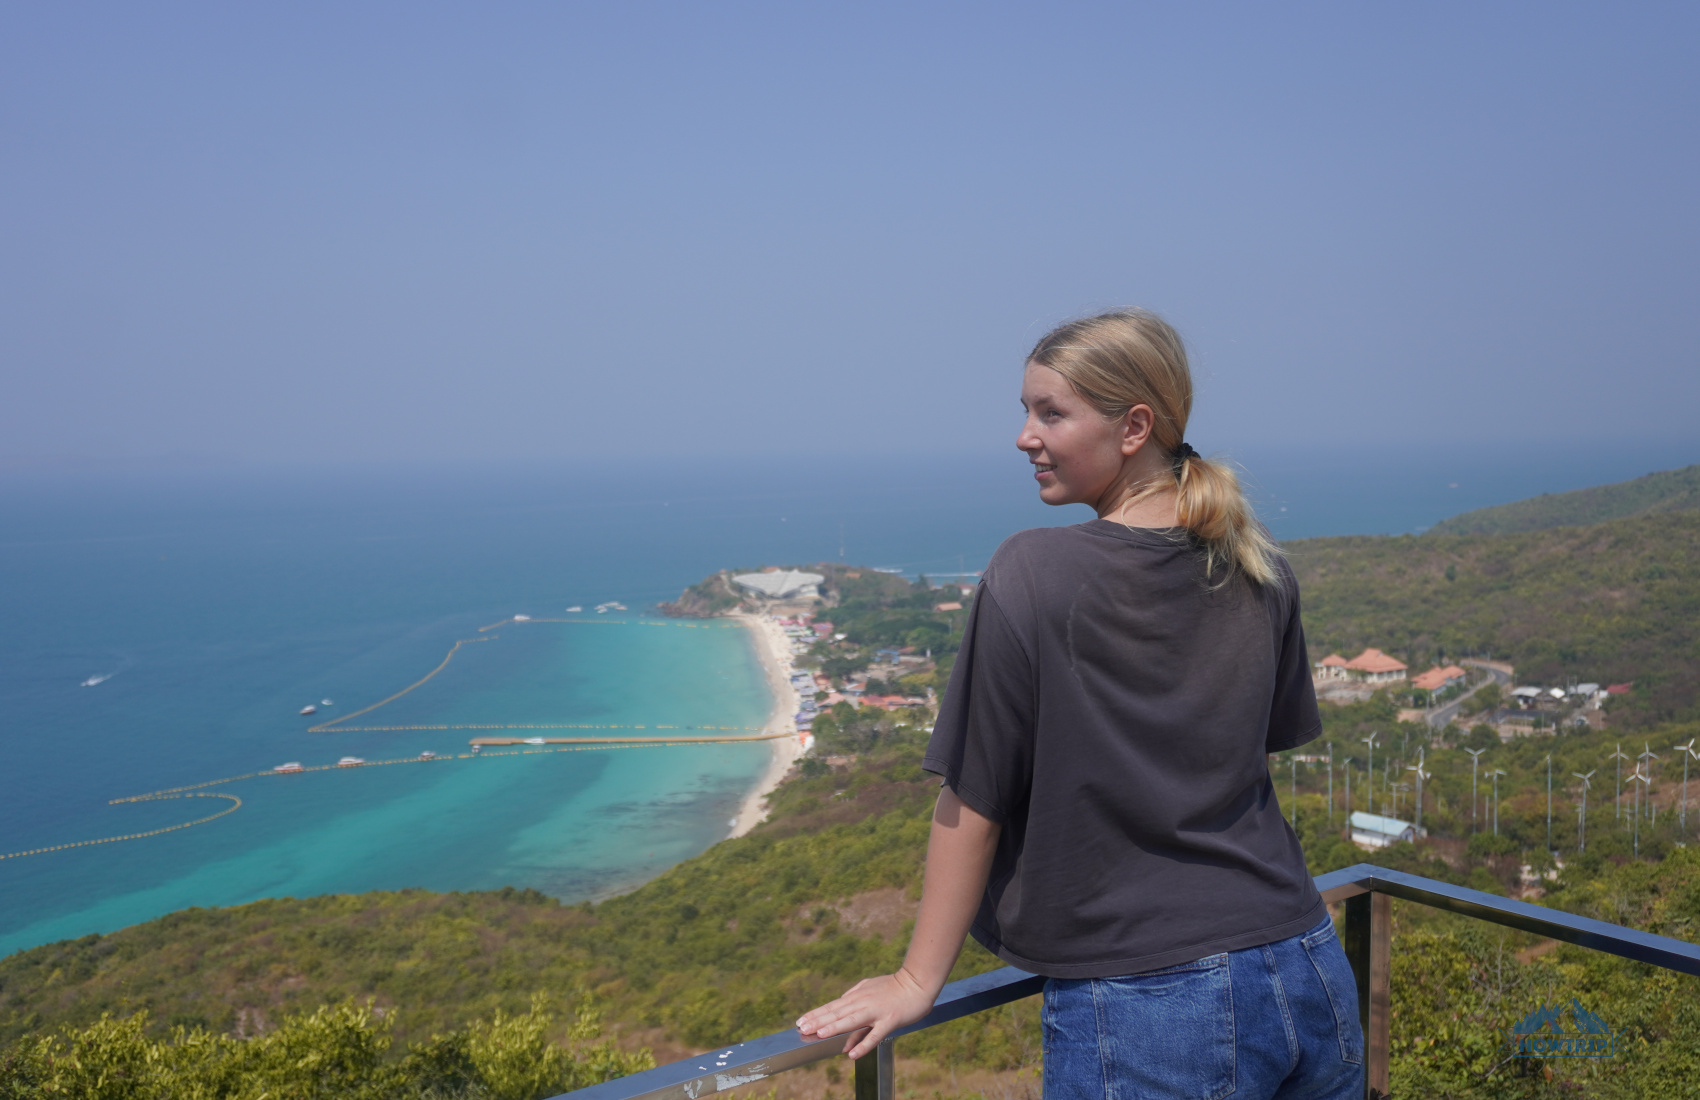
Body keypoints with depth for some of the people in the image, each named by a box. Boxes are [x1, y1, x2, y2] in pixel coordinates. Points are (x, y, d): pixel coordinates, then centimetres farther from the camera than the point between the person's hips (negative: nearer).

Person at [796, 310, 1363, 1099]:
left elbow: (972, 803, -10)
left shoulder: (1029, 578, -15)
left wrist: (917, 980, 1)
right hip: (1309, 977, 6)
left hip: (1140, 1012, -5)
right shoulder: (1258, 571, 1)